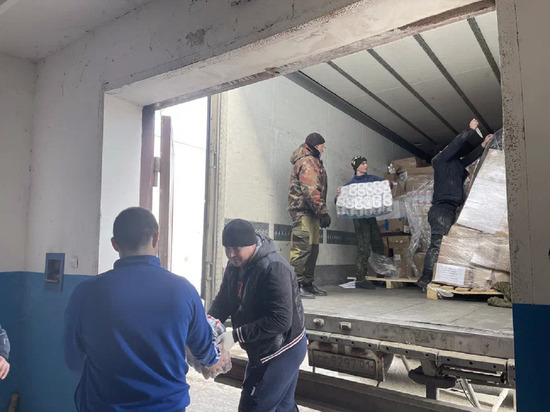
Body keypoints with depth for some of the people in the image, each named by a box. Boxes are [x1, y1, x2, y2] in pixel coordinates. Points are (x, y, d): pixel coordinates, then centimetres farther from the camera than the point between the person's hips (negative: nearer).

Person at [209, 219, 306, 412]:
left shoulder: (274, 269, -28)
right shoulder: (235, 264, -1)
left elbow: (281, 320, -32)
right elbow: (223, 300, 5)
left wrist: (236, 335, -31)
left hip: (283, 350, -8)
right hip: (261, 349, 8)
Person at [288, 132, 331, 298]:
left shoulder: (312, 161, 25)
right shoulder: (307, 161, -9)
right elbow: (311, 190, -20)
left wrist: (321, 212, 19)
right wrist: (323, 212, -20)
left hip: (310, 212, 11)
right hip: (303, 210, -11)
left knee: (312, 248, 12)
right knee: (302, 247, -11)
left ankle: (307, 284, 19)